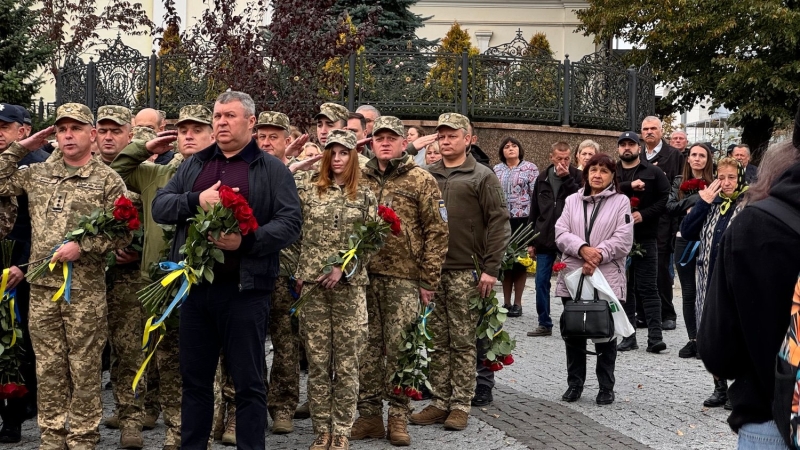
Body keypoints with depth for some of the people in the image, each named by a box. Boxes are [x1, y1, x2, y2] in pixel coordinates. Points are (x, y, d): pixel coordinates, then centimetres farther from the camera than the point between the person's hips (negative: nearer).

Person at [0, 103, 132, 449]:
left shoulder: (107, 179, 0)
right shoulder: (37, 174, 13)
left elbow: (123, 232, -4)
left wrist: (82, 246, -16)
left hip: (85, 288, -4)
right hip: (42, 285, 4)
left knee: (84, 367, 2)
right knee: (48, 366, 9)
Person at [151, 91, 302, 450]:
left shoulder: (272, 170, 2)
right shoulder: (193, 165, 14)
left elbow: (290, 223, -7)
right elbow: (159, 206, 5)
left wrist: (247, 241, -21)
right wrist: (197, 200, -13)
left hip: (245, 289, -4)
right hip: (195, 286, 4)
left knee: (248, 382, 3)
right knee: (194, 378, 13)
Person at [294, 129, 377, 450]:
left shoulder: (364, 196, 6)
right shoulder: (307, 188, 6)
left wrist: (343, 267, -10)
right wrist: (299, 273, 2)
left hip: (350, 285, 0)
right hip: (312, 283, 0)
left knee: (347, 363, 2)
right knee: (317, 361, 4)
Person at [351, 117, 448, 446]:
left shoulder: (421, 181, 1)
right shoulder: (360, 179, 12)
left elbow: (436, 231, -2)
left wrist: (428, 280, -7)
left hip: (403, 278, -3)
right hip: (364, 275, 4)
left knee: (398, 346, -2)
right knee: (367, 347, 6)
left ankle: (398, 416, 8)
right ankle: (369, 414, 15)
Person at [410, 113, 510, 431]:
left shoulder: (482, 177, 0)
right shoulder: (426, 176, 12)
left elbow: (499, 223, -4)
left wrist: (491, 268, -11)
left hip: (465, 272, -4)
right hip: (430, 270, 4)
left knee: (463, 342, 2)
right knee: (438, 341, 8)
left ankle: (461, 405, 9)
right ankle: (440, 402, 15)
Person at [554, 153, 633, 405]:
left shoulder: (621, 202, 3)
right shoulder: (572, 201, 12)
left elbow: (623, 240, -7)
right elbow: (561, 234, 1)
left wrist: (598, 255, -17)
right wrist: (583, 249, -15)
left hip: (608, 279, -3)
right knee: (573, 333, 8)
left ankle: (606, 388, 14)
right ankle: (574, 384, 20)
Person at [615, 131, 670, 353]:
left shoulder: (653, 173, 6)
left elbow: (666, 200, -2)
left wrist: (644, 214, -13)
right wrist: (629, 186, -17)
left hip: (645, 238, -3)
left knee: (648, 288, -4)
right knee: (624, 288, 7)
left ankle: (655, 337, -6)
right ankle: (628, 337, 12)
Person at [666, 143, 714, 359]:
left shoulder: (714, 183, -1)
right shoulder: (679, 182, 10)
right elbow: (669, 207, -2)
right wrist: (692, 201, -14)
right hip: (684, 241, 3)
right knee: (688, 292, 7)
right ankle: (692, 339, 14)